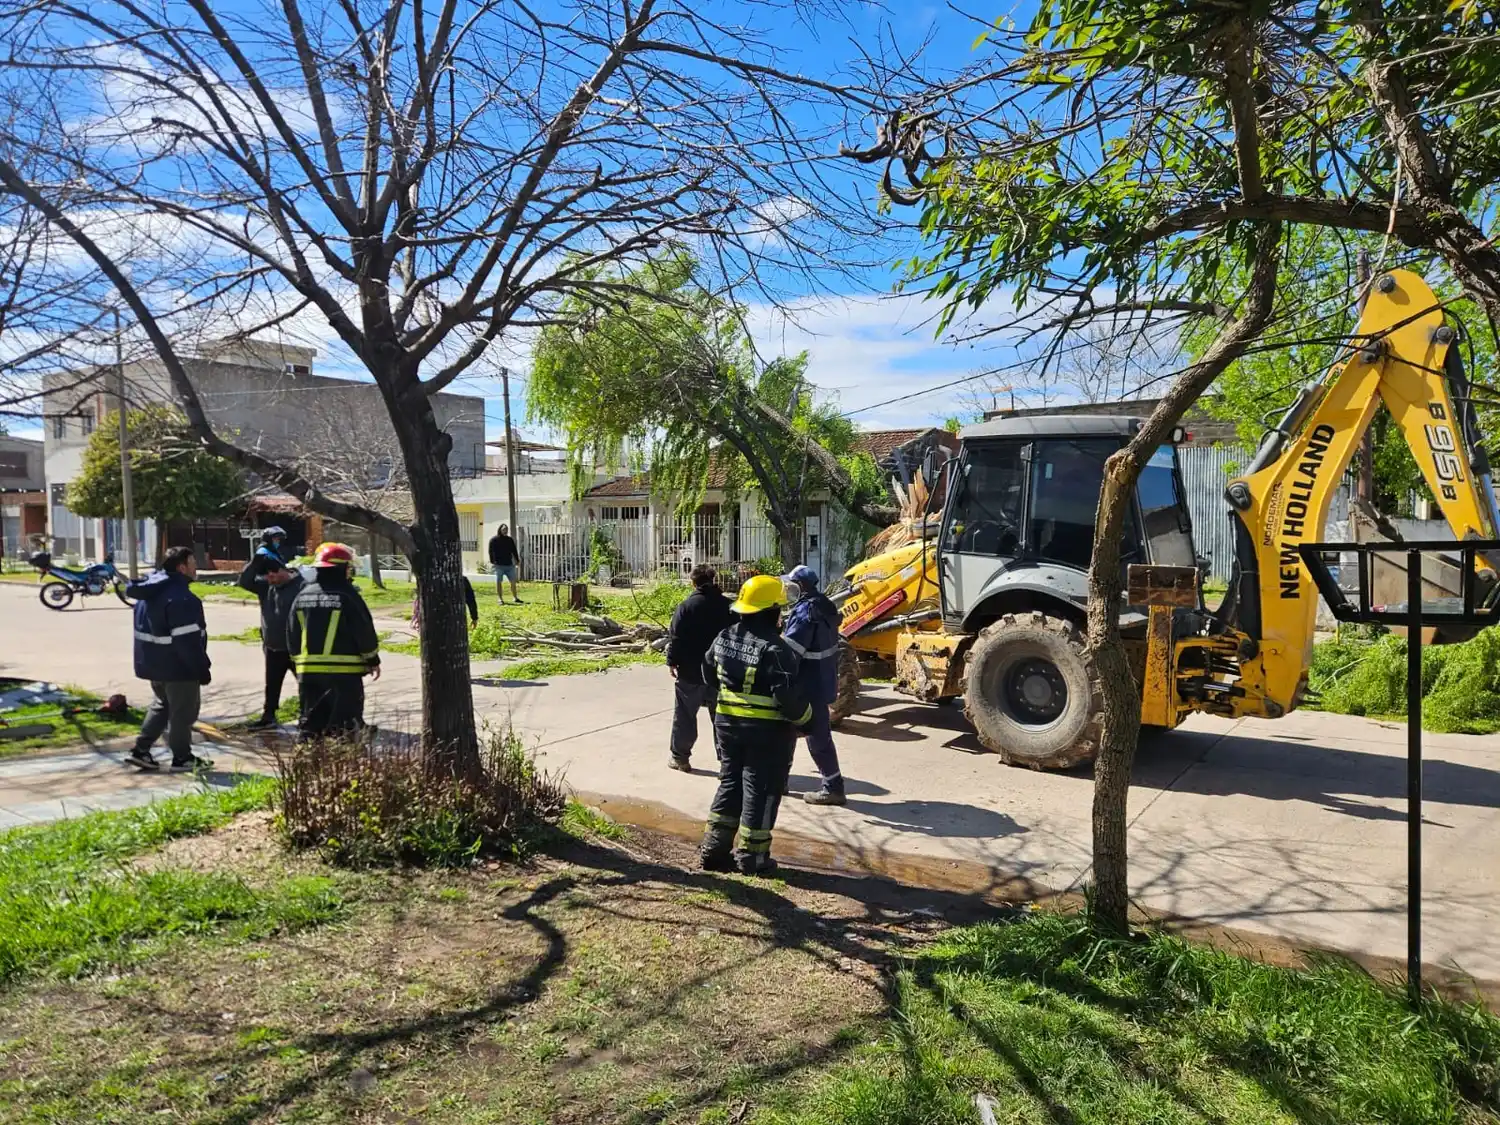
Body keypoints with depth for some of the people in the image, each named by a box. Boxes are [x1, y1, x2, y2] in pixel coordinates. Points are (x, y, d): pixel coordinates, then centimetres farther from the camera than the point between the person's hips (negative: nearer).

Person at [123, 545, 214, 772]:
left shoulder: (150, 591, 8)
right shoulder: (180, 597, -24)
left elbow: (147, 627, 17)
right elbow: (187, 639, -26)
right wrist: (202, 668, -19)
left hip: (154, 661, 9)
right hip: (178, 665, -9)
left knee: (161, 705, 23)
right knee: (183, 711, 4)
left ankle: (140, 750, 21)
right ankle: (182, 758, 14)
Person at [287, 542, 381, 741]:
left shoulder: (302, 596, 8)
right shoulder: (347, 596, -11)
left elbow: (292, 636, 14)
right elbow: (365, 632, -9)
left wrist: (297, 663, 24)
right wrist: (373, 660, 4)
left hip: (308, 670, 6)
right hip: (344, 671, -6)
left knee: (311, 720, 15)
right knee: (344, 722, 0)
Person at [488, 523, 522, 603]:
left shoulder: (510, 540, 14)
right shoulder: (494, 540, 1)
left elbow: (514, 551, 17)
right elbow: (491, 552, -5)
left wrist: (517, 561, 11)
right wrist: (492, 562, -15)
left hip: (509, 565, 4)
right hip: (499, 565, -4)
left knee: (513, 582, 6)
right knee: (499, 582, -1)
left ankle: (515, 598, 17)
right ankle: (500, 599, 5)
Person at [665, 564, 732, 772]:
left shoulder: (688, 605, -11)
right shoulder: (727, 606, 2)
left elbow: (676, 637, -13)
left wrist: (672, 661, -4)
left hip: (690, 671, -3)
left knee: (685, 715, 7)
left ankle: (679, 756, 12)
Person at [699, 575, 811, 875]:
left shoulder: (723, 639, 2)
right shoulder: (774, 648, -22)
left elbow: (709, 677, 15)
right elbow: (788, 694, -25)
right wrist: (804, 716, -7)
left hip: (727, 722, 7)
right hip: (768, 729, -7)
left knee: (730, 784, 18)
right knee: (761, 791, 5)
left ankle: (715, 848, 21)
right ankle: (751, 856, 12)